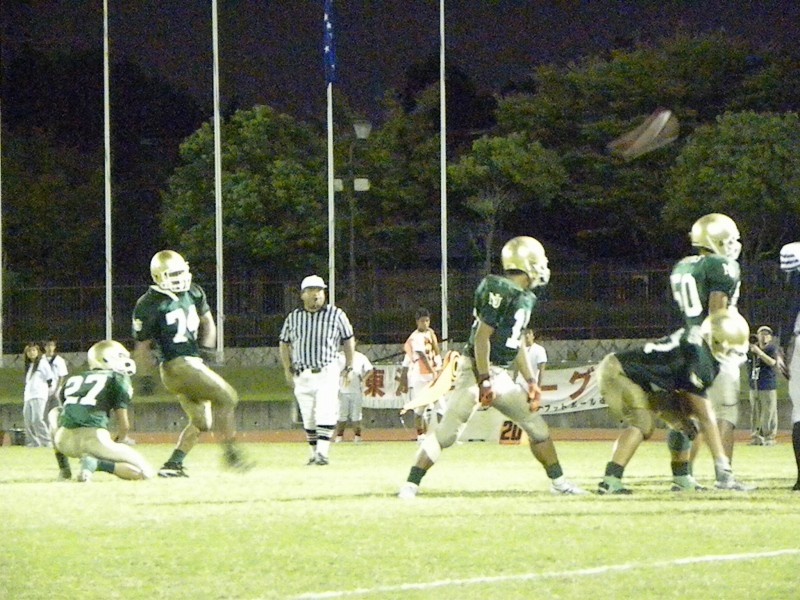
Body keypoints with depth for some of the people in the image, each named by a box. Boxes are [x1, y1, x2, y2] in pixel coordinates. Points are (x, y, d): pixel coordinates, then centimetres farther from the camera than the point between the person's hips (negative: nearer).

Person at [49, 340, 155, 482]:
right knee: (147, 472, 4)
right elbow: (124, 426, 8)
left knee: (54, 413, 40)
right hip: (94, 438, -5)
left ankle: (63, 469, 22)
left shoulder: (72, 380, 25)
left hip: (65, 442, 5)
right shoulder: (119, 379, 11)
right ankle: (97, 463, -15)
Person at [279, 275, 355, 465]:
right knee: (308, 417, 3)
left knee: (325, 413, -15)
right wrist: (288, 370, 9)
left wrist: (349, 367, 5)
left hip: (328, 372, -3)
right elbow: (284, 343, 17)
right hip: (302, 375, 3)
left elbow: (349, 340, 10)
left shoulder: (336, 314, 3)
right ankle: (314, 453, 10)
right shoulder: (293, 317, 9)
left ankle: (323, 452, -18)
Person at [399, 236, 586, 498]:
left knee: (536, 424, 11)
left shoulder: (525, 298, 11)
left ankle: (558, 481, 22)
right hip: (477, 369, -9)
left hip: (501, 377, 9)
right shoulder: (500, 292, -18)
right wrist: (484, 381, -21)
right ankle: (411, 484, -8)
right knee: (447, 432, -12)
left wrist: (531, 381, 17)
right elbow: (482, 337, -20)